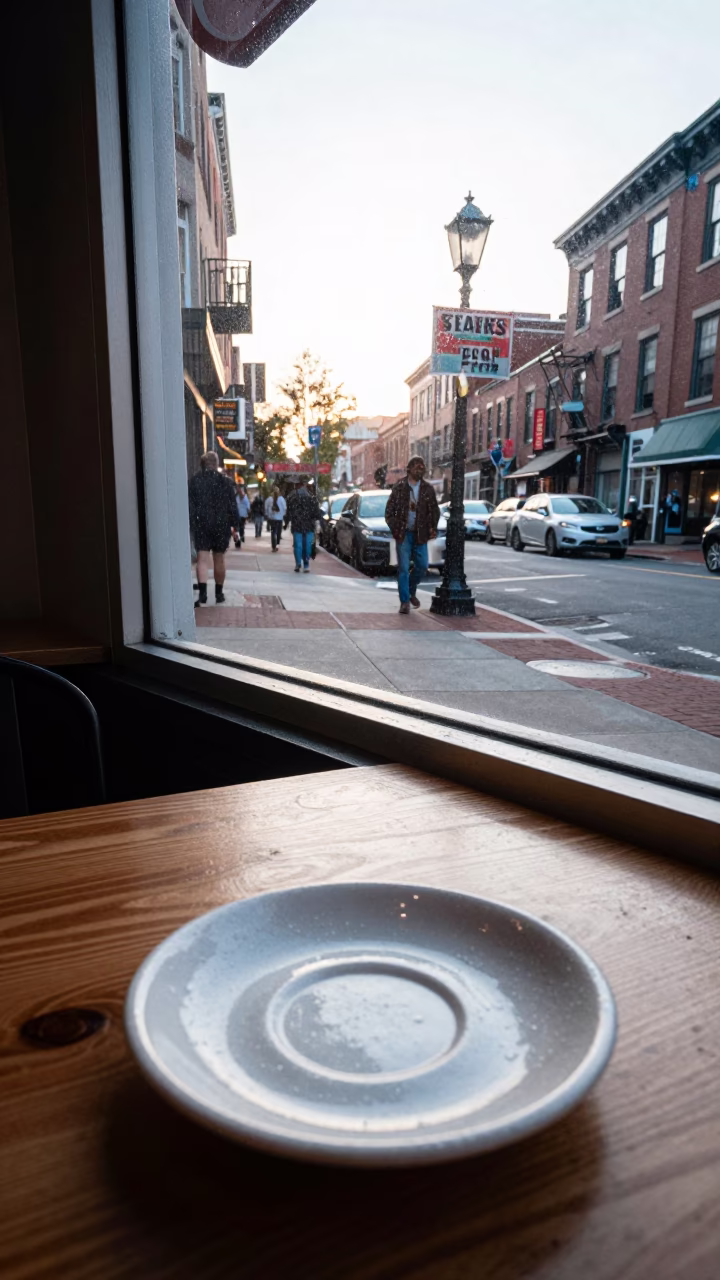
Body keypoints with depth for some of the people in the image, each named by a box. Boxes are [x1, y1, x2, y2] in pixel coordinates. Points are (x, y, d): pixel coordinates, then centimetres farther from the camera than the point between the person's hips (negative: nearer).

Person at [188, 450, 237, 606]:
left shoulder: (194, 481, 1)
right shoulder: (225, 481, -1)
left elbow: (190, 506, 0)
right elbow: (232, 505, -1)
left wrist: (191, 525, 6)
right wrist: (233, 525, 7)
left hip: (201, 525, 0)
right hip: (221, 525, 0)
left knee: (202, 559, -4)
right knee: (219, 560, 10)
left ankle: (202, 592, -20)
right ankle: (219, 593, 19)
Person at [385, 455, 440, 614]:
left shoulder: (428, 489, 6)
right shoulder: (399, 487, 0)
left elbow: (434, 510, 11)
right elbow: (389, 510, 2)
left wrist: (433, 528, 0)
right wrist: (394, 528, -7)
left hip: (420, 534, 2)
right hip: (403, 534, -2)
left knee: (422, 566, 2)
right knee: (403, 568, -2)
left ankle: (411, 591, 28)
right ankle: (405, 601, 4)